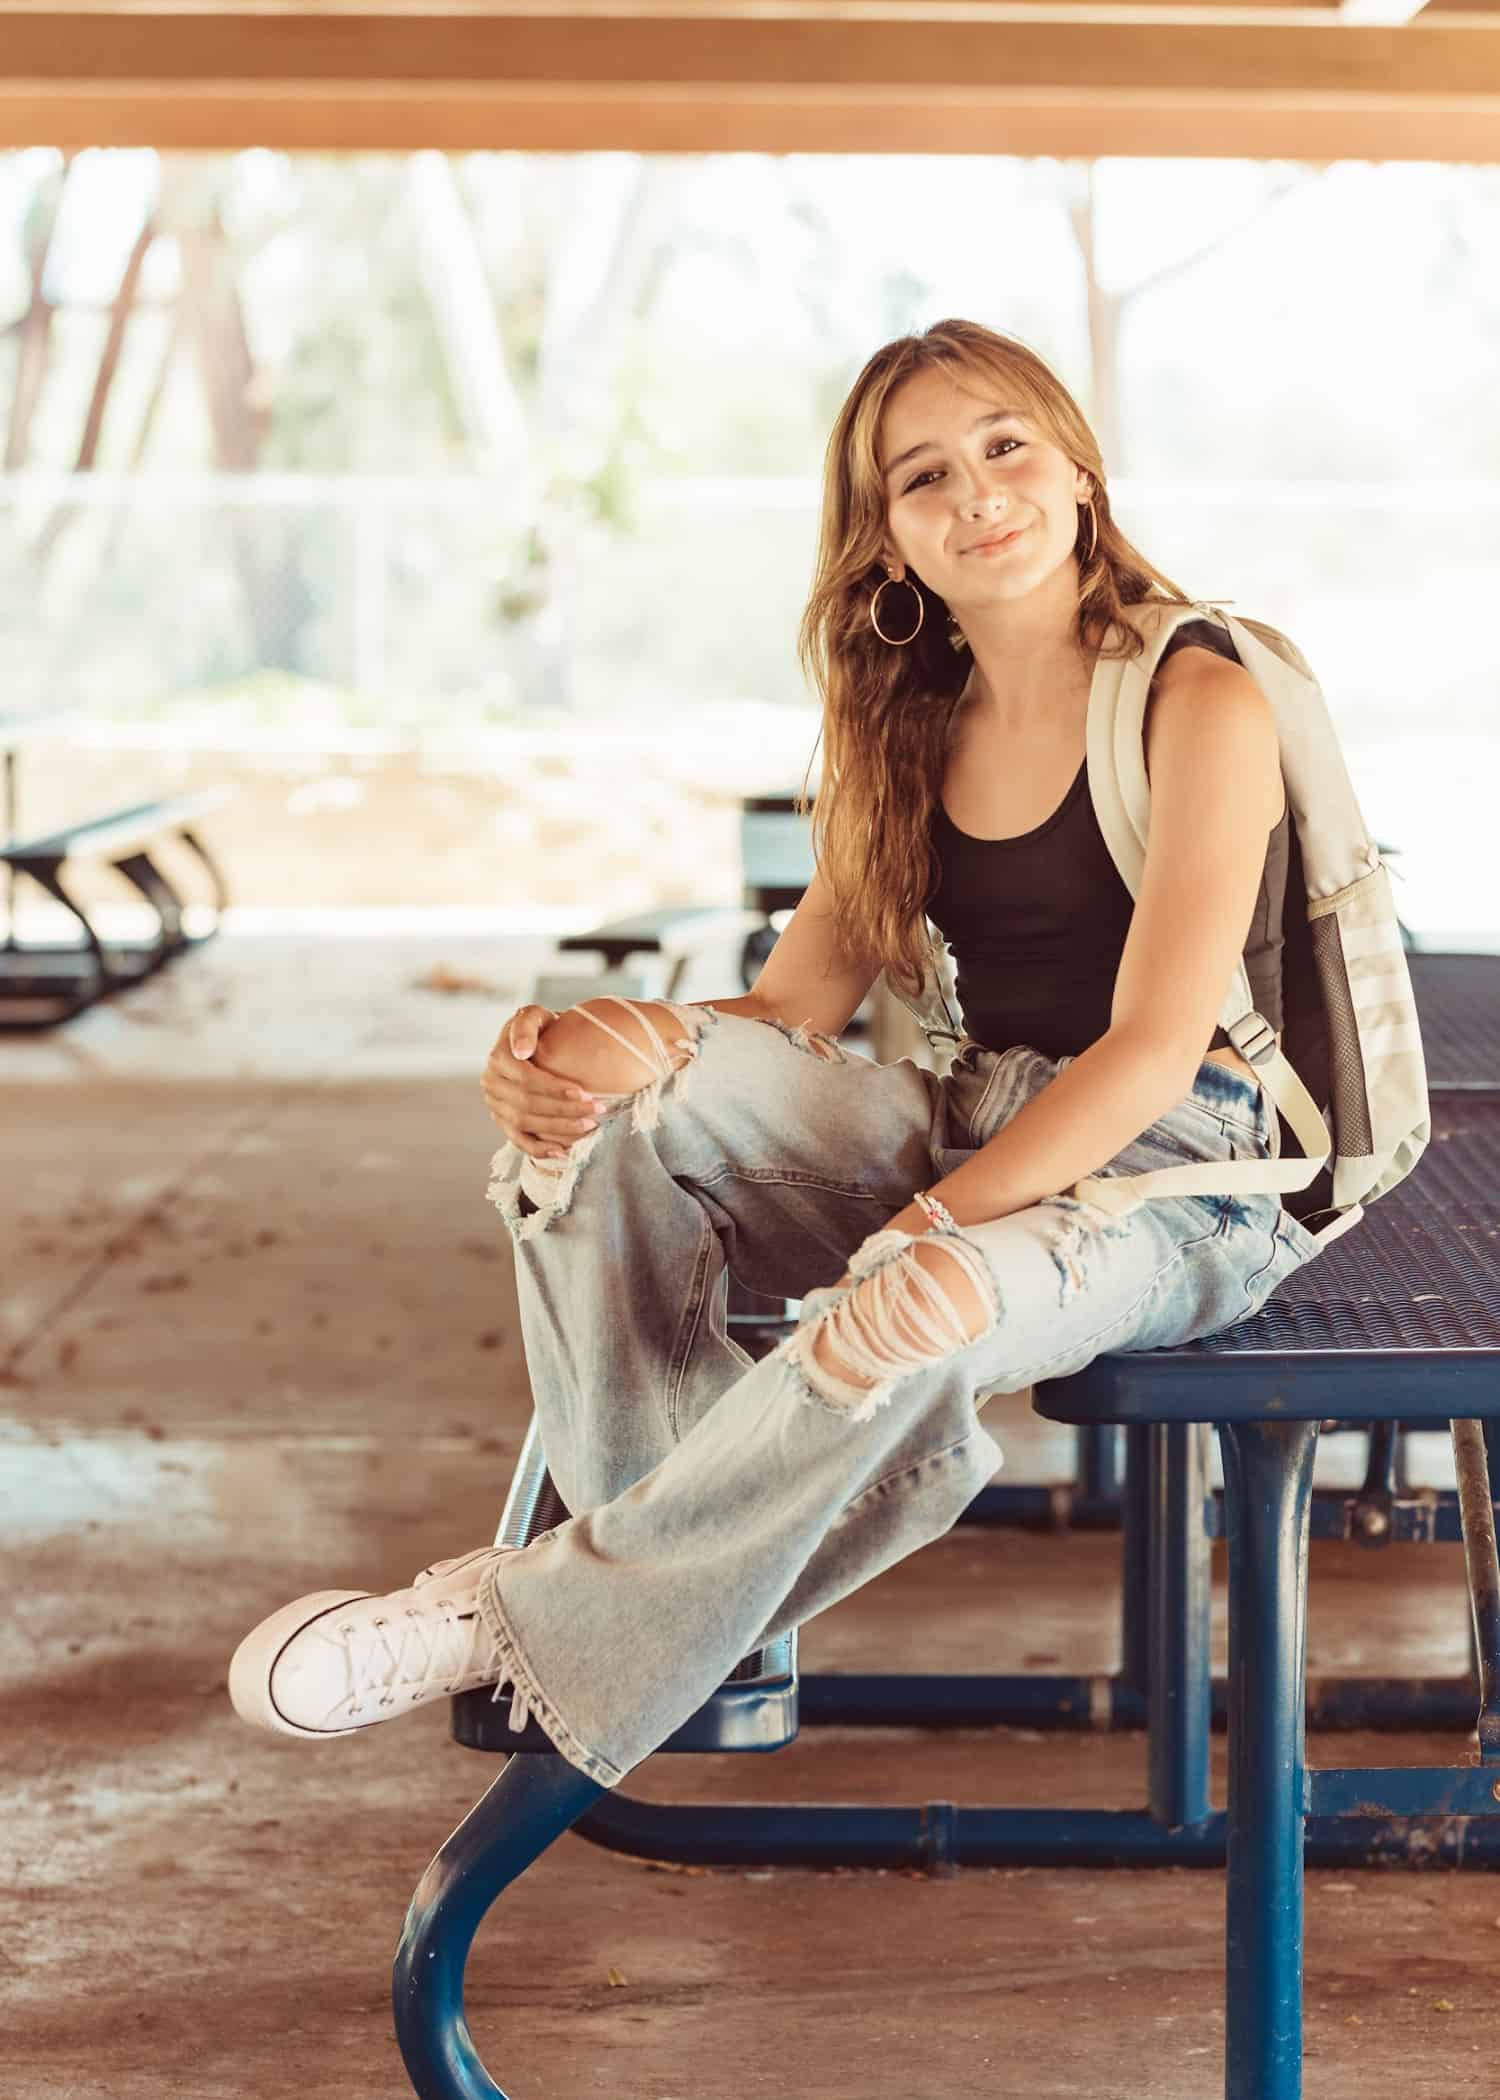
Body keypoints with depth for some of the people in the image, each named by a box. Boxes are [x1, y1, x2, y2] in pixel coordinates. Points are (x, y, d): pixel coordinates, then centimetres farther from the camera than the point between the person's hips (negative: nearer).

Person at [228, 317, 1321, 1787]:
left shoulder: (1199, 699, -10)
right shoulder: (911, 729, 11)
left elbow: (1153, 1047, -19)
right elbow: (798, 1004, 2)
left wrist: (940, 1226, -32)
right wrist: (640, 1035, -21)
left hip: (1176, 1177, -6)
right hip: (967, 1133, 6)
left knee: (905, 1326, -38)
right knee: (613, 1089, -19)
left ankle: (544, 1622, -19)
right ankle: (657, 1524, -15)